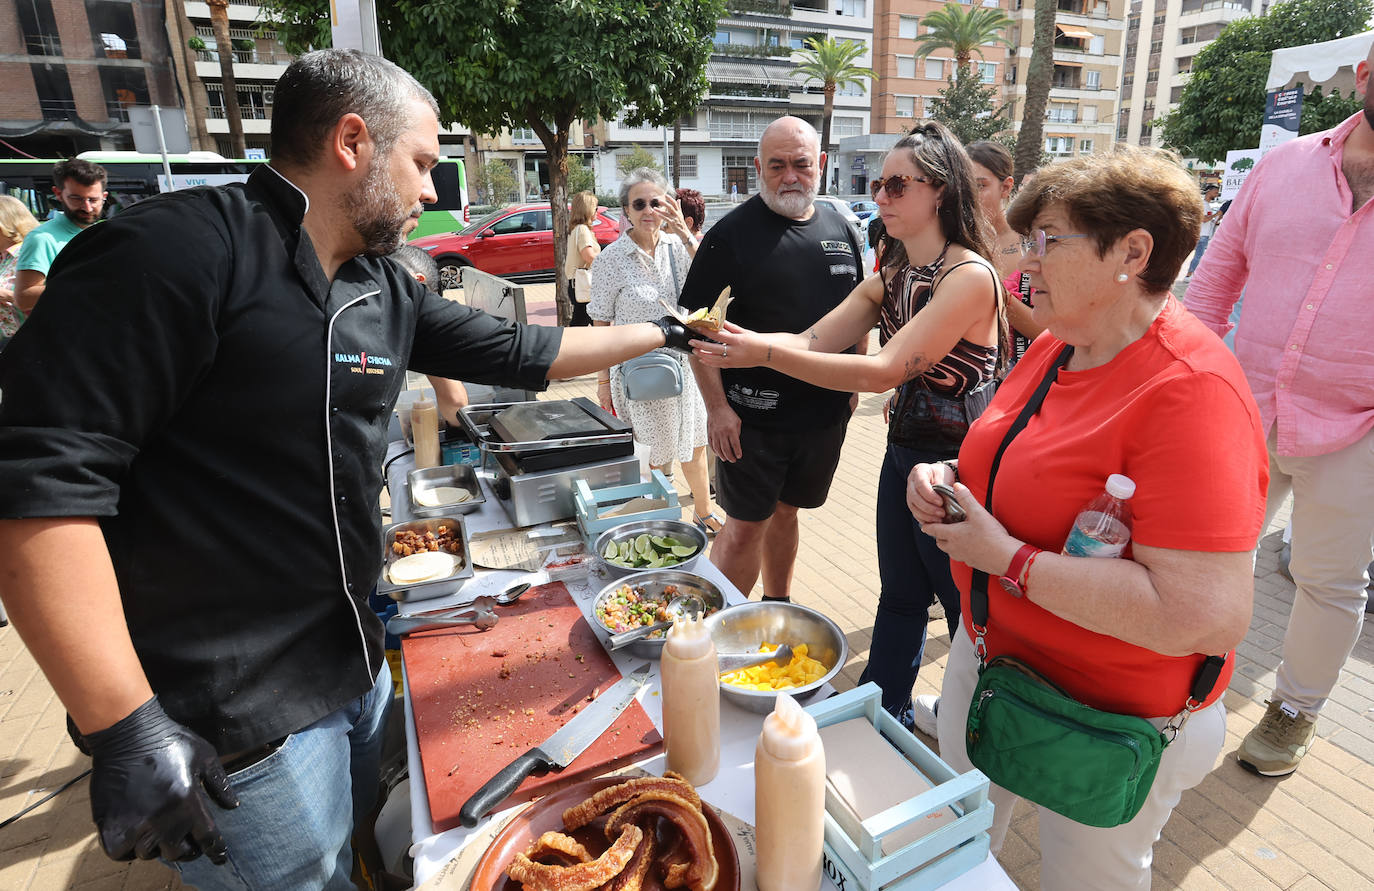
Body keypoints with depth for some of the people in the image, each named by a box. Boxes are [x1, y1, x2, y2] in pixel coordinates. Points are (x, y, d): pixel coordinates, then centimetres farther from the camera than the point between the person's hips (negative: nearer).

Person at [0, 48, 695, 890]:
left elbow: (520, 352, 13)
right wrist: (126, 727, -23)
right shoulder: (176, 250, -20)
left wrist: (661, 332, 17)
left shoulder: (384, 291, 5)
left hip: (352, 658, 8)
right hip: (230, 724, -7)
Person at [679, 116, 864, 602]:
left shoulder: (841, 230, 8)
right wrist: (717, 405, -16)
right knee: (746, 525, 1)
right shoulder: (732, 233, -8)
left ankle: (778, 606, 37)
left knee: (786, 511, 18)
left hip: (826, 411, 5)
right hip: (752, 414, -5)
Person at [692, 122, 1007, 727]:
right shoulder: (891, 277, 6)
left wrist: (765, 353, -31)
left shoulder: (970, 276, -20)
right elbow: (813, 340, -3)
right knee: (899, 598, 20)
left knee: (968, 610, 13)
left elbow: (884, 371, -28)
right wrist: (735, 343, -22)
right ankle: (882, 720, 40)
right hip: (903, 453, 7)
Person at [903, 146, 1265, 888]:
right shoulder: (1054, 346, -1)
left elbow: (1203, 618, -33)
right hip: (989, 653, 7)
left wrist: (1008, 558, -28)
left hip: (1109, 717, -7)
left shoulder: (1192, 394, -27)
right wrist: (950, 478, -7)